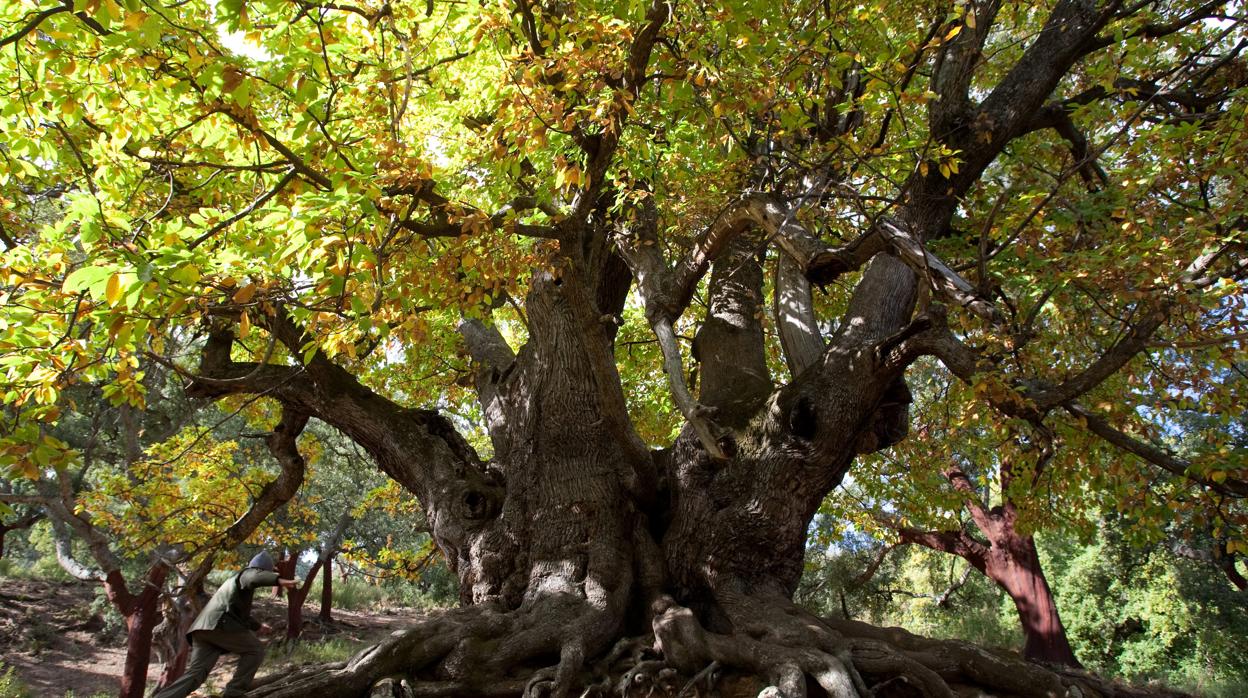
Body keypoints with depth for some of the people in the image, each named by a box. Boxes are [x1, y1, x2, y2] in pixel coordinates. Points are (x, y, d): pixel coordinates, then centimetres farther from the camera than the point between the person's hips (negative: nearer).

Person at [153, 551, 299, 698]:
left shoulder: (235, 581, 38)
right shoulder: (247, 573, 8)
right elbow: (256, 577, -21)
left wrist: (258, 626, 65)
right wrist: (279, 580, -38)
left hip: (203, 628, 9)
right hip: (219, 624, -9)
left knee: (196, 672, -3)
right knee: (255, 650, 3)